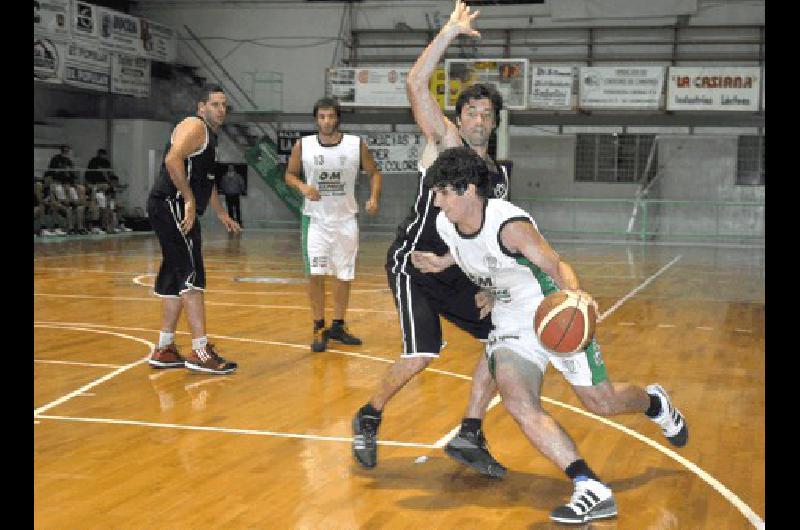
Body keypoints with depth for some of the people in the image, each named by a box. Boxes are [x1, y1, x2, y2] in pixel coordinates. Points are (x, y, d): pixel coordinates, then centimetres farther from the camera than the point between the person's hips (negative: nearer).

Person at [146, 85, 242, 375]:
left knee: (175, 278, 13)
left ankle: (164, 350, 20)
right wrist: (190, 201, -26)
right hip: (171, 206, -11)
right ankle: (200, 351, -14)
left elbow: (206, 180, 34)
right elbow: (173, 159, -26)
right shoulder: (195, 126, -9)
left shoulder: (210, 135, 23)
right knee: (192, 275, -13)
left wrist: (222, 215, 36)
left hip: (180, 210, 11)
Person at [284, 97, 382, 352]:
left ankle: (338, 326, 23)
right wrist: (303, 186, -16)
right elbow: (290, 174, 6)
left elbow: (374, 172, 5)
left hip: (346, 218, 1)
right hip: (316, 218, -1)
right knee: (315, 274, -7)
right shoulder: (303, 146, -5)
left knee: (344, 275, 9)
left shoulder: (356, 145, -5)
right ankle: (319, 328, 5)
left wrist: (374, 198, -12)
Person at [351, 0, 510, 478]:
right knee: (421, 357, -20)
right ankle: (369, 419, 9)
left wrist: (491, 289, 3)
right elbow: (416, 84, -21)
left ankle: (469, 437, 11)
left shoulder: (500, 178, 10)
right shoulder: (445, 141, -6)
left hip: (458, 274, 7)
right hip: (413, 265, -7)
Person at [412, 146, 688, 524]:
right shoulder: (444, 225, -6)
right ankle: (592, 491, -23)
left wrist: (575, 295, -45)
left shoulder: (510, 224, -27)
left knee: (601, 402, 6)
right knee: (517, 401, -21)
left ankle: (656, 403, 44)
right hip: (510, 325, 5)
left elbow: (557, 266, -25)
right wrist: (440, 263, 3)